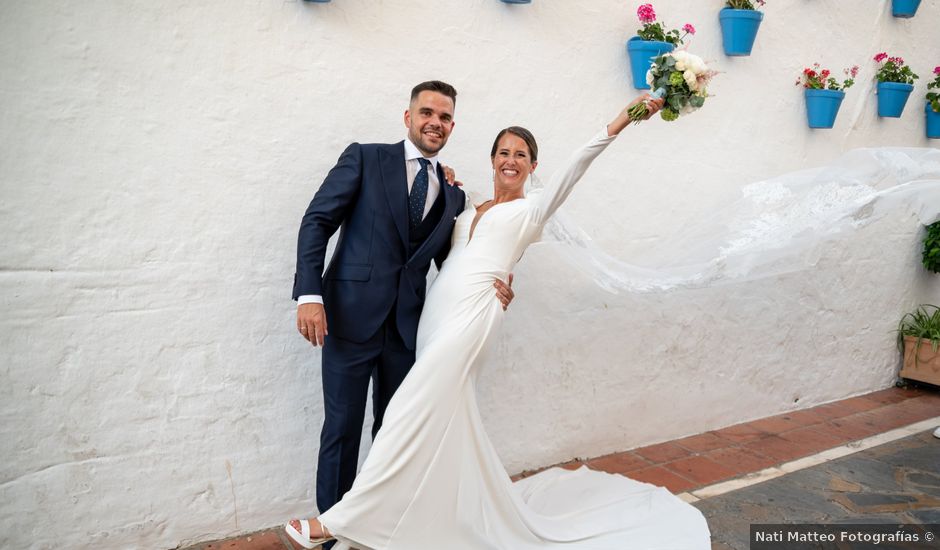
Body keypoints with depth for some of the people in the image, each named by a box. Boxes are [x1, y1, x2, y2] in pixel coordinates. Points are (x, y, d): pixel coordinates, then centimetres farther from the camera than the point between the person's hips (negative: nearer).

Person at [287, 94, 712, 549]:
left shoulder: (533, 208, 6)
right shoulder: (470, 209, 23)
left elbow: (574, 167, -9)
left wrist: (617, 124, -23)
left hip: (472, 312, -7)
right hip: (437, 310, 7)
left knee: (416, 412, -12)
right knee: (444, 418, 9)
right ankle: (480, 511, 27)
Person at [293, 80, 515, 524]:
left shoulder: (452, 193, 14)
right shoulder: (365, 159, 2)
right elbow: (317, 221, -4)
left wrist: (490, 290, -5)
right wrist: (309, 294, -16)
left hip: (407, 324, 4)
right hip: (351, 316, -4)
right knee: (342, 428, 4)